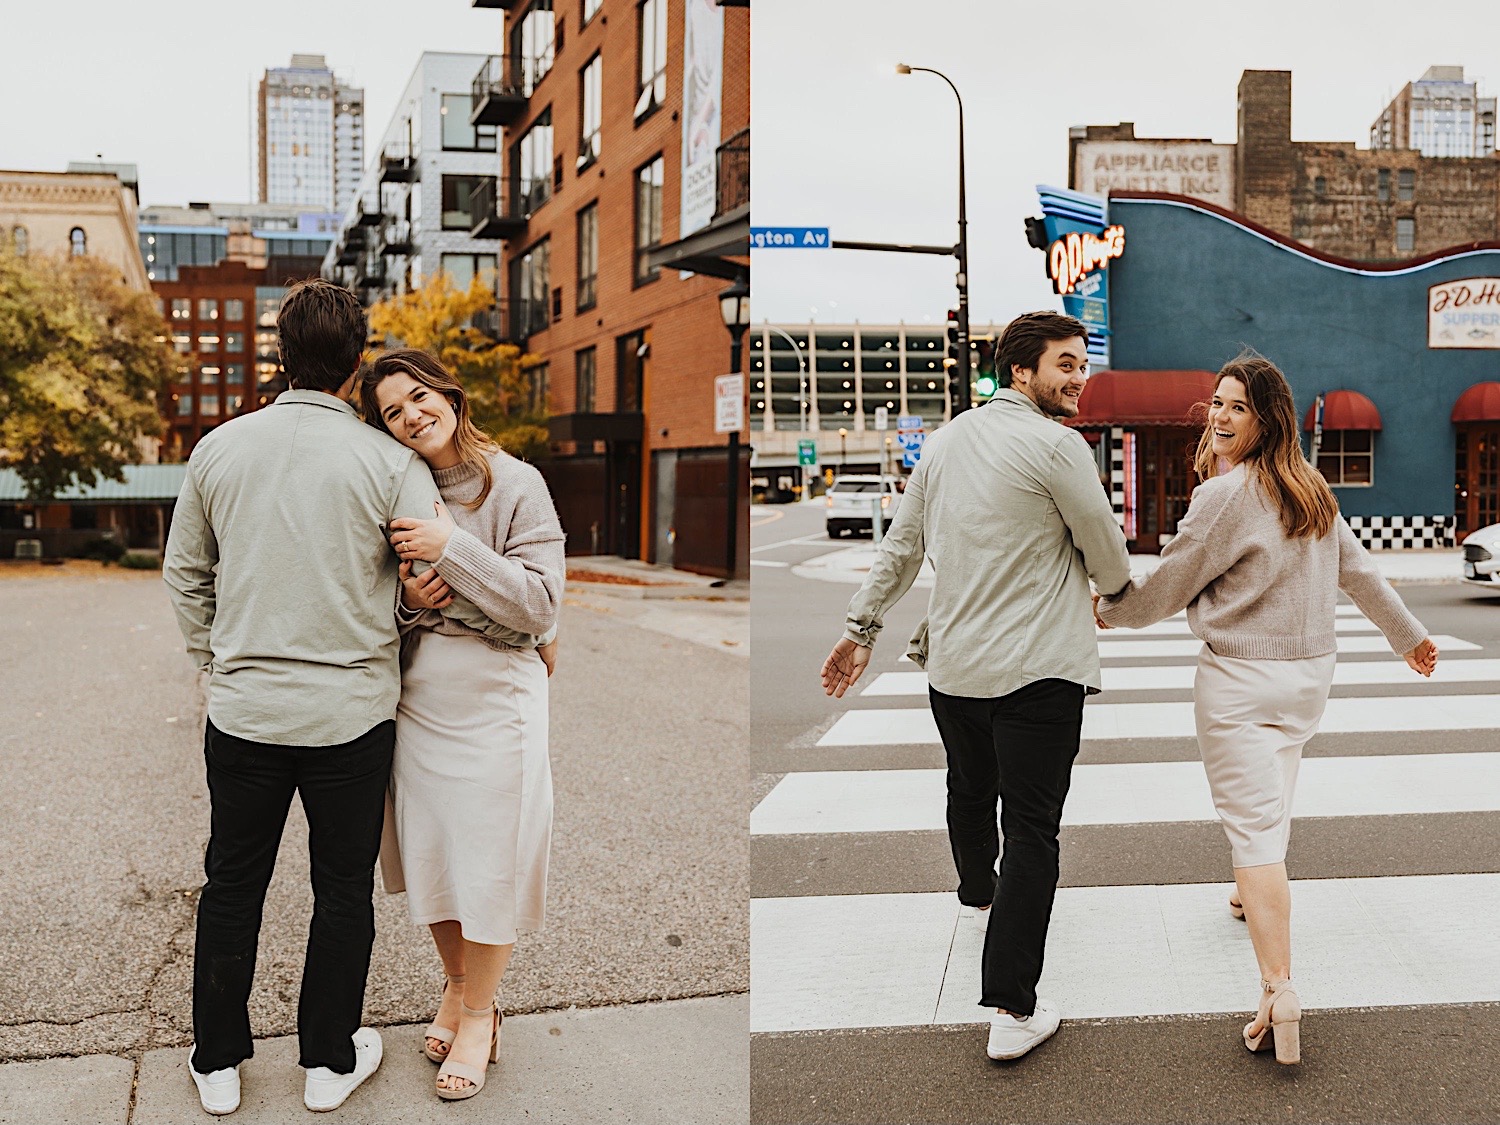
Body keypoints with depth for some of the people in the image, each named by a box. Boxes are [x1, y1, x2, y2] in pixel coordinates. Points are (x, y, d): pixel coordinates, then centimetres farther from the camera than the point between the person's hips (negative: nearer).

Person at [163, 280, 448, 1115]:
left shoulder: (219, 449, 0)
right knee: (345, 888, 13)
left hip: (243, 708, 3)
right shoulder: (389, 462, -11)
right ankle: (330, 1061, 26)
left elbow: (184, 573, 10)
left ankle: (218, 1062, 29)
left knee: (233, 884, 17)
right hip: (352, 713, -3)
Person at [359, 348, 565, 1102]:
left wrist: (452, 548, -23)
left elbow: (541, 603, -15)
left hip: (494, 697, -4)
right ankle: (455, 983, 36)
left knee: (489, 861, 4)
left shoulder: (515, 484, -8)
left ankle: (480, 1014, 23)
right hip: (416, 700, 4)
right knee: (428, 853, 13)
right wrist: (407, 600, -11)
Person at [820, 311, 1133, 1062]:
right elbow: (1109, 560, -4)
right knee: (1032, 830, -3)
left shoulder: (946, 439, 9)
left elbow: (901, 543, 15)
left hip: (952, 664, 7)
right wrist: (1118, 588, 19)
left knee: (969, 793, 27)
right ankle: (1012, 1010, -5)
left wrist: (862, 627, 23)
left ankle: (980, 897, 54)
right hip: (1037, 669, -7)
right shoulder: (1057, 445, -12)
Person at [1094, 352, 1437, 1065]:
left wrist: (1110, 612, 9)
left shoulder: (1225, 496, -18)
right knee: (1272, 801, 28)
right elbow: (1358, 570, 17)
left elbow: (1168, 586, -9)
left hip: (1241, 678, -8)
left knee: (1254, 827, -9)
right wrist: (1407, 635, 31)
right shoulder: (1311, 490, 6)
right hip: (1311, 670, 8)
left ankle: (1279, 994, -16)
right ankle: (1253, 898, 52)